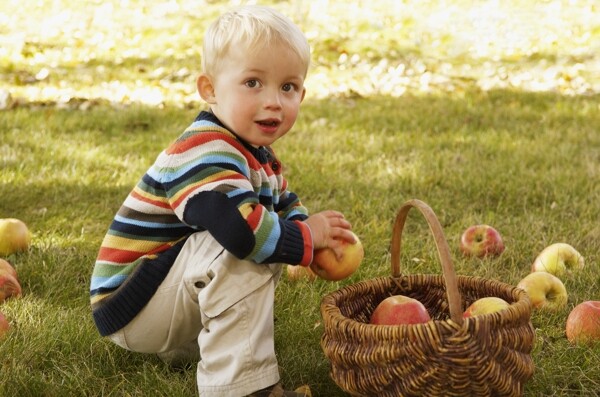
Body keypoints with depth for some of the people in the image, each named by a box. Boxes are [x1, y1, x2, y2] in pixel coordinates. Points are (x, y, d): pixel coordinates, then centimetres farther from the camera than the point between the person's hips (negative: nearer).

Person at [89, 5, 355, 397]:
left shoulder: (258, 155, 7)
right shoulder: (205, 154, -26)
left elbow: (287, 205, 18)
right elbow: (244, 227, -40)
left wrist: (319, 229, -7)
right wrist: (306, 236, -21)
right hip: (132, 306, -10)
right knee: (244, 249, -29)